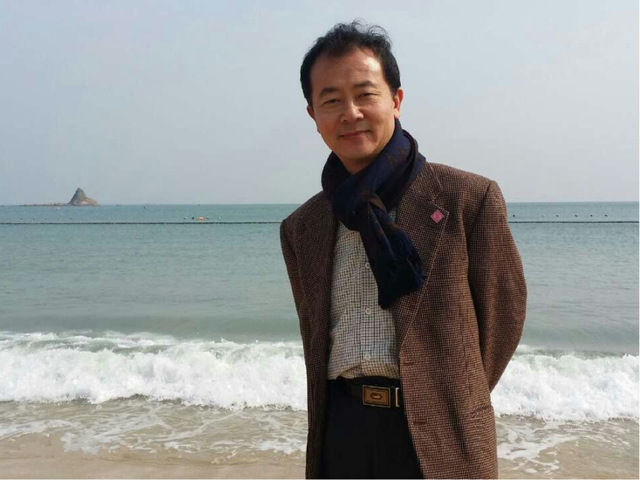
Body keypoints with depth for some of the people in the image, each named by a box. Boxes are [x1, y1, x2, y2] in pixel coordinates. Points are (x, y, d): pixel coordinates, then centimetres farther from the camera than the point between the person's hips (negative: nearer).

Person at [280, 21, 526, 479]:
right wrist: (345, 409, 11)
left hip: (436, 434, -3)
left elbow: (504, 312, 0)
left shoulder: (470, 198, -7)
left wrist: (455, 401, 7)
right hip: (340, 429, 4)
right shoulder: (300, 228, 5)